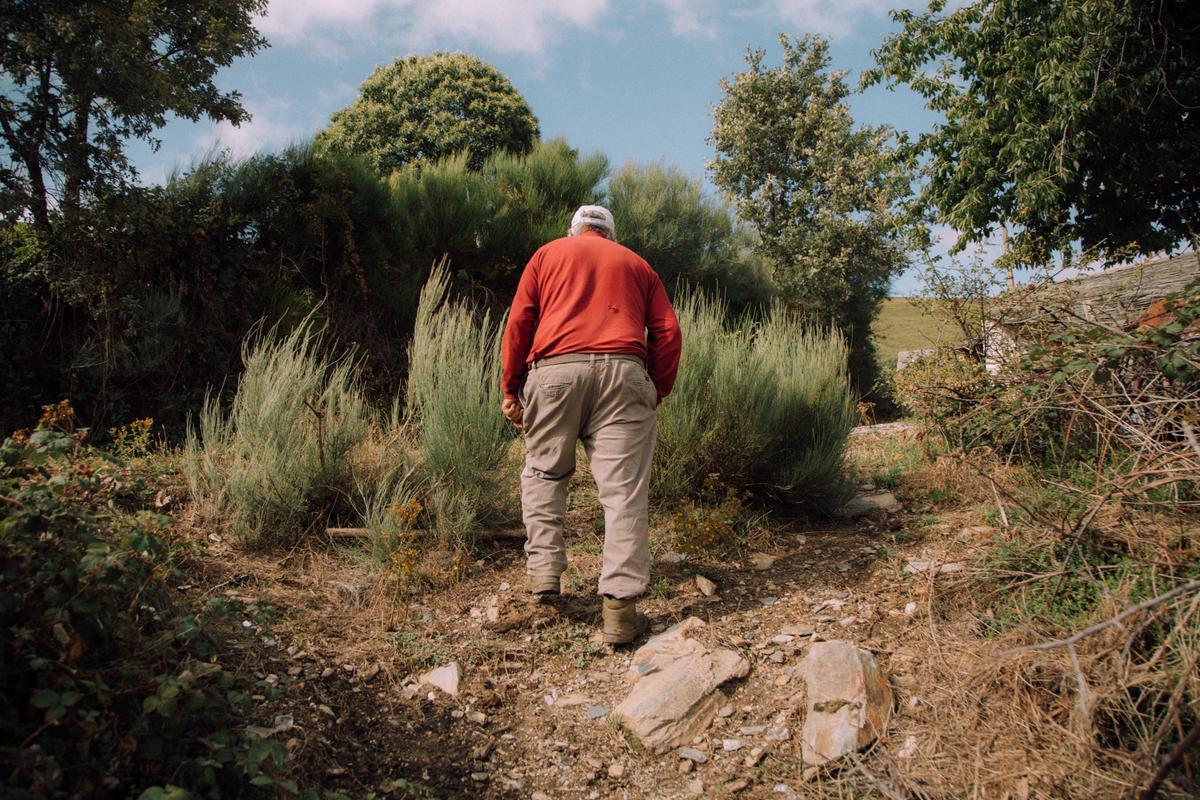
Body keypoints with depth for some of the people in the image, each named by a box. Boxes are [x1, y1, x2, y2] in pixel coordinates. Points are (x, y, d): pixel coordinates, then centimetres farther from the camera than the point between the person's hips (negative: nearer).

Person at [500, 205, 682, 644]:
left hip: (554, 369, 0)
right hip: (624, 372, 0)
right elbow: (667, 331, 13)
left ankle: (543, 569, 9)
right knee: (625, 489, -3)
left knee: (544, 472, 18)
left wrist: (510, 388, 12)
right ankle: (619, 607, -9)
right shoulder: (636, 264, 26)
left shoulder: (549, 253, 22)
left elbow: (519, 321, 10)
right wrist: (657, 392, 16)